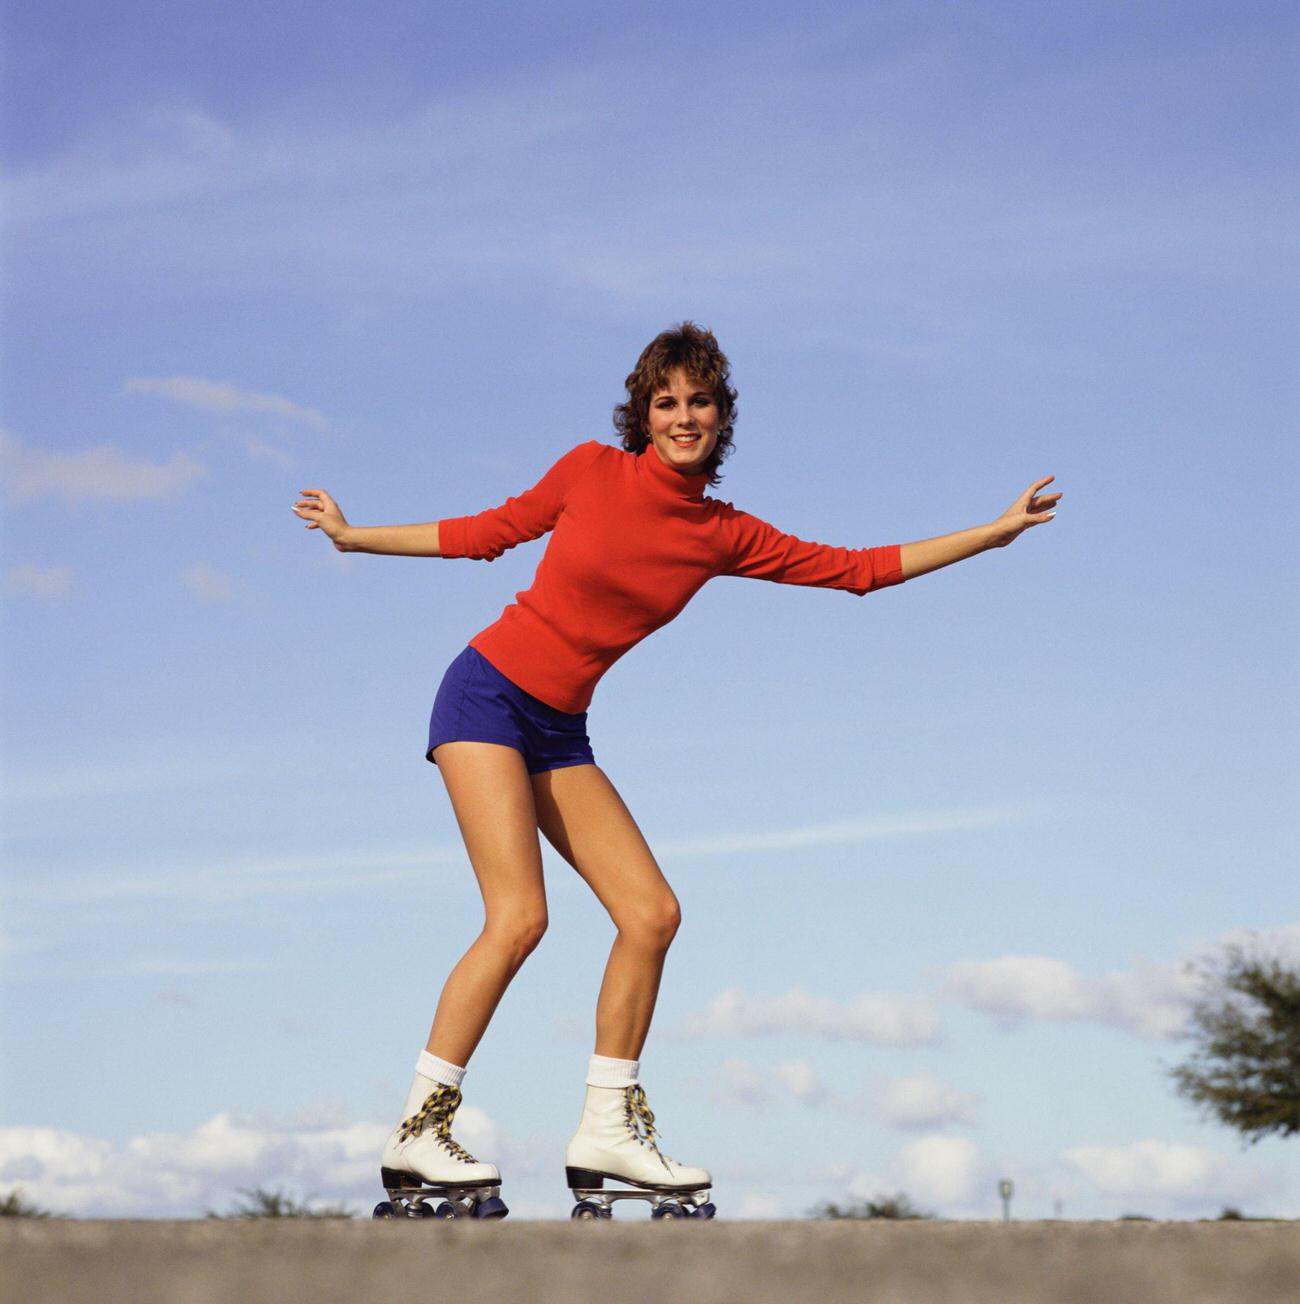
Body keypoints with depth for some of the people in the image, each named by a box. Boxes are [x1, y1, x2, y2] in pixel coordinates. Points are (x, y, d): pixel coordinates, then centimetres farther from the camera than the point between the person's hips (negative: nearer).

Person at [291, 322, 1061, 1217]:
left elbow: (858, 569, 7)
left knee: (652, 914, -5)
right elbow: (491, 531, 8)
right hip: (489, 695, -5)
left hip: (560, 731, 5)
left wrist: (996, 532, 8)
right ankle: (418, 1132, -12)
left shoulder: (724, 537, 4)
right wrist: (352, 536, 16)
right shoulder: (591, 471, -6)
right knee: (519, 916, -19)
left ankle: (607, 1133, 5)